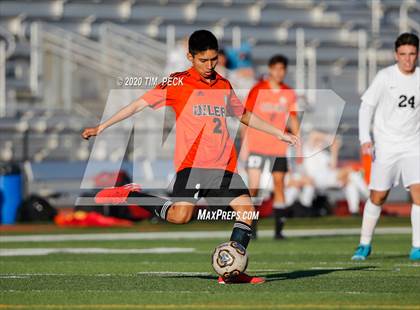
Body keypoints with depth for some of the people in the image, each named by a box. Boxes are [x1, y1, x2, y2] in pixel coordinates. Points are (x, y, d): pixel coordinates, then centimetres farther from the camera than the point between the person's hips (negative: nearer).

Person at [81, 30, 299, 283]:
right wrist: (102, 127, -2)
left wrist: (279, 134, 34)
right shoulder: (179, 83, 1)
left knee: (247, 209, -9)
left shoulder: (224, 85, 17)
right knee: (180, 216, -22)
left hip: (223, 165, 5)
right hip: (192, 162, -5)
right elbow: (140, 104, 2)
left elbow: (244, 115, 33)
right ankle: (131, 196, 0)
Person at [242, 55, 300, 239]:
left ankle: (279, 230, 4)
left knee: (279, 186, 0)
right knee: (253, 187, -8)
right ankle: (251, 227, 3)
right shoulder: (258, 90, -3)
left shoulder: (288, 94, 6)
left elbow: (293, 120, 13)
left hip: (279, 147, 3)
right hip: (256, 146, -3)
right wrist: (244, 145, -5)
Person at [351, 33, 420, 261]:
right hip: (385, 147, -1)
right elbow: (366, 106, -3)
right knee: (377, 197, 5)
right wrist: (365, 138, -13)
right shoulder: (385, 77, -7)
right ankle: (365, 244, 22)